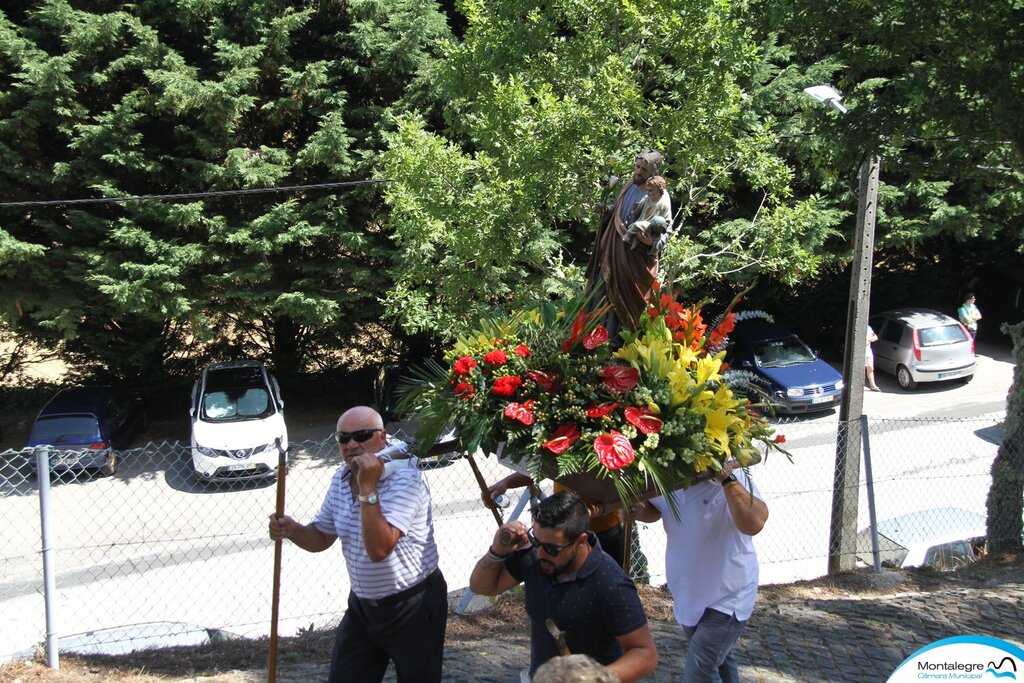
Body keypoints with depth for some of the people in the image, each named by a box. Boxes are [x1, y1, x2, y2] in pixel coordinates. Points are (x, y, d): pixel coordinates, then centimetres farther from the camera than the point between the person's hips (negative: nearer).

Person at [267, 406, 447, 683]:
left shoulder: (405, 479, -22)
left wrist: (368, 488, -31)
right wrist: (292, 530, -7)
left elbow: (379, 549, -31)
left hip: (413, 607, -7)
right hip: (362, 605, 7)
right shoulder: (341, 479, 2)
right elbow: (321, 538, 14)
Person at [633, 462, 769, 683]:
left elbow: (753, 523, -45)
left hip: (726, 597, -7)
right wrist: (639, 510, -10)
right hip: (689, 596, 7)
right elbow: (654, 510, 13)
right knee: (719, 664, 26)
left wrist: (727, 479, -47)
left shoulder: (733, 479, -26)